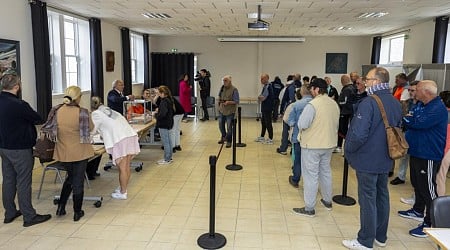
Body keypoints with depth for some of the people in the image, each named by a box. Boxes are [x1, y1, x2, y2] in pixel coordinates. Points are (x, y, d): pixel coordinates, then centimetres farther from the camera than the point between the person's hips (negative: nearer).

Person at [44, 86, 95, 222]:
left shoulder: (56, 111, -8)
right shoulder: (82, 112, -19)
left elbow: (49, 129, 5)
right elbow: (90, 128, -4)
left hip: (63, 152, 4)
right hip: (80, 152, -4)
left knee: (70, 177, 26)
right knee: (78, 181, 9)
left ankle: (61, 206, 25)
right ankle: (77, 212, 19)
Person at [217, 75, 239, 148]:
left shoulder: (234, 89, -14)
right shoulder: (222, 87, 5)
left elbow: (236, 101, -15)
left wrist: (228, 102, -26)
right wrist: (220, 100, 4)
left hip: (230, 112, -6)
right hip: (222, 110, 6)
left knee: (229, 127, 0)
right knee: (221, 125, 16)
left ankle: (229, 141, 15)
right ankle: (223, 137, 39)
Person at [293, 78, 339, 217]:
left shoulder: (313, 104, -20)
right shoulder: (334, 104, 4)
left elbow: (302, 124, -23)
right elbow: (336, 124, 13)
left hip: (312, 145, -7)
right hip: (329, 144, 8)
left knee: (311, 175, 1)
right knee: (326, 171, 21)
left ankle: (309, 208, 8)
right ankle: (327, 201, 36)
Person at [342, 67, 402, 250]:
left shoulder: (368, 103, -22)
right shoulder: (396, 104, 6)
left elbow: (359, 134, -27)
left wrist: (348, 150, -10)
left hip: (367, 160, -8)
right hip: (385, 160, 8)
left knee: (368, 200, 2)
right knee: (382, 197, 17)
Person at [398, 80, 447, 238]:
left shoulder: (438, 109, -20)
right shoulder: (420, 105, 10)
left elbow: (419, 122, -29)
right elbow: (411, 122, 12)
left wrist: (406, 119, -12)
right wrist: (408, 121, -10)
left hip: (429, 155, -10)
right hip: (416, 151, 10)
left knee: (427, 189, -4)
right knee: (417, 184, 22)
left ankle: (430, 224, 4)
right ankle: (418, 211, 39)